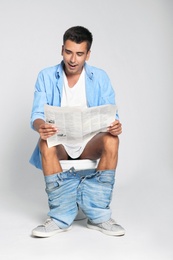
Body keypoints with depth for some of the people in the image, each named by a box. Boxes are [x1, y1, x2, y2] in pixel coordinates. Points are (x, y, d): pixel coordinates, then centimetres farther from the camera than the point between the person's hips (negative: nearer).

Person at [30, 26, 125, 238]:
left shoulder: (100, 78, 0)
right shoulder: (46, 77, -1)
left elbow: (111, 115, -5)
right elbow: (37, 115, -10)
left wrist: (115, 125, -31)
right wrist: (41, 127, -36)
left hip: (90, 142, 1)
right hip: (59, 142, 0)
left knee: (111, 140, -31)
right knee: (45, 143, -34)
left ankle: (98, 215, -26)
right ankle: (61, 216, -30)